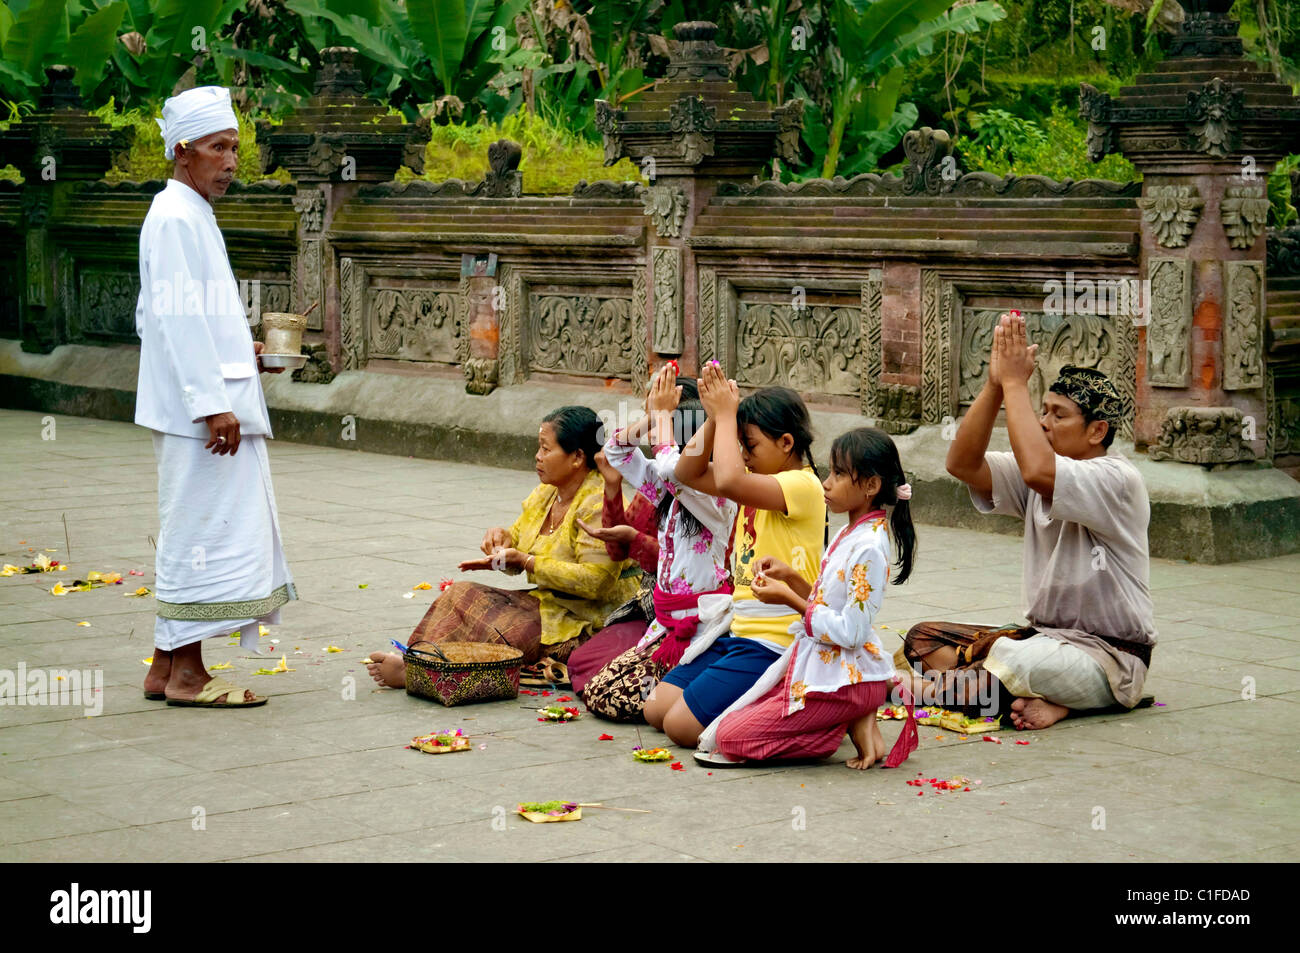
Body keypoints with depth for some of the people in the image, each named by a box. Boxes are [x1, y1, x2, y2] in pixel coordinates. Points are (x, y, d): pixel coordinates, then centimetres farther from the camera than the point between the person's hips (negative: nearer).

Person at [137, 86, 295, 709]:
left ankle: (168, 667, 18)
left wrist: (243, 353, 19)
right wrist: (212, 404, -24)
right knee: (202, 530, -6)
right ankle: (185, 675, -1)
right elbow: (177, 318, -20)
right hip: (199, 408, -10)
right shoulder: (175, 218, -12)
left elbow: (154, 317, 24)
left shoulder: (191, 216, 19)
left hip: (212, 405, 10)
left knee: (193, 534, 12)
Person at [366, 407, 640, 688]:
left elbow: (593, 582, -25)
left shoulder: (599, 504, -17)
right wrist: (502, 537, -7)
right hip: (546, 602, 9)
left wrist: (524, 561, -23)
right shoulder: (545, 494, 12)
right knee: (462, 594, -11)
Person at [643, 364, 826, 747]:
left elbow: (728, 482, -31)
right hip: (737, 631, 10)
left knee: (682, 725, -15)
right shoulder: (760, 482, 13)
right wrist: (715, 416, -1)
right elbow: (688, 474, 11)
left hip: (774, 644, -10)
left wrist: (727, 414, -19)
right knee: (656, 708, 6)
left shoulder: (802, 485, -16)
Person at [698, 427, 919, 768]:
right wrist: (790, 577, 2)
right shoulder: (849, 535, 10)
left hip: (845, 677, -10)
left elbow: (850, 632, -23)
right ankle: (854, 718, 4)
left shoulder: (869, 548, -20)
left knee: (729, 736, -11)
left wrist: (790, 599, -18)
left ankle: (853, 726, -6)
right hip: (822, 664, 10)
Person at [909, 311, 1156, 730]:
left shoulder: (1118, 479, -15)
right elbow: (962, 464, -4)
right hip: (1044, 636, 9)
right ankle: (1045, 698, -17)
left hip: (1109, 658, -9)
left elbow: (1037, 471, -34)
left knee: (1011, 661, -39)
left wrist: (1015, 383, -24)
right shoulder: (1043, 473, 8)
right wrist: (995, 384, -13)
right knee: (922, 638, -5)